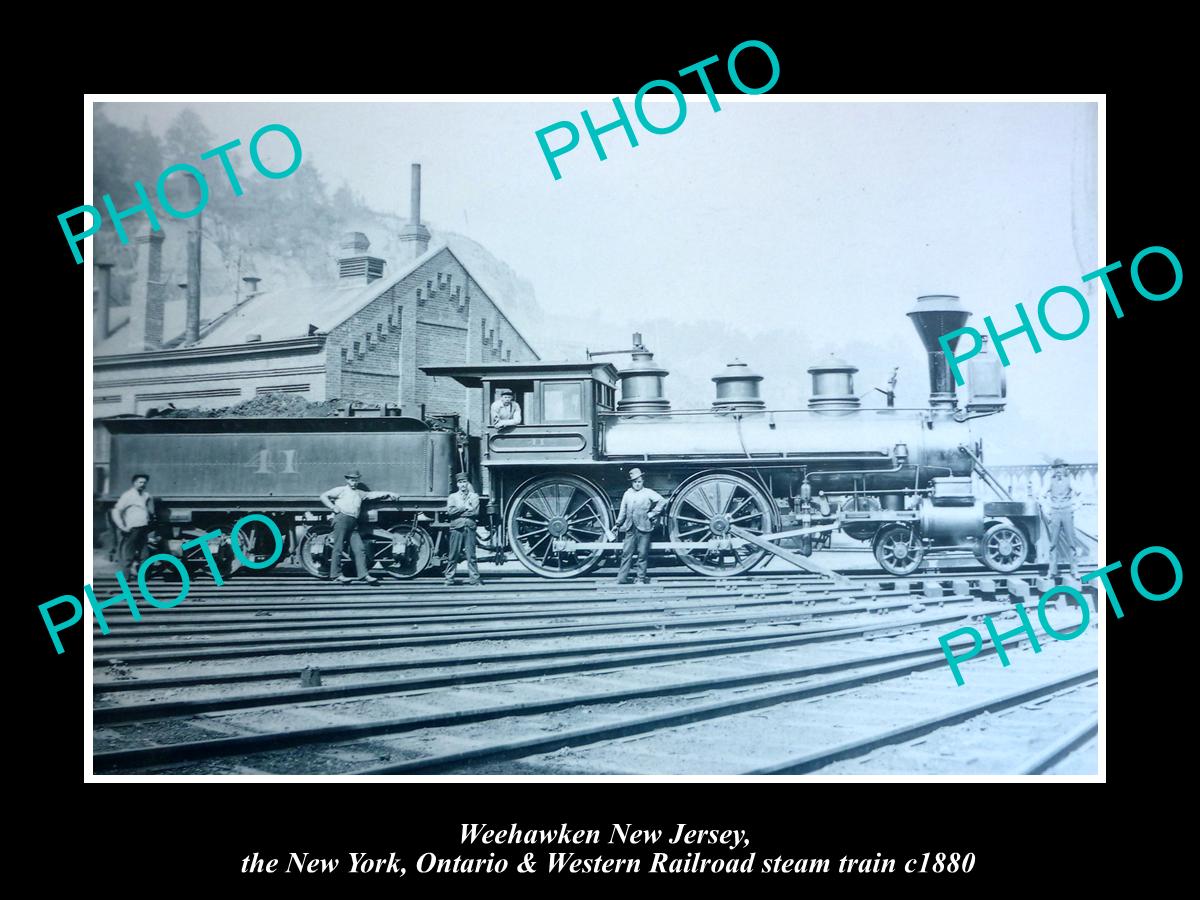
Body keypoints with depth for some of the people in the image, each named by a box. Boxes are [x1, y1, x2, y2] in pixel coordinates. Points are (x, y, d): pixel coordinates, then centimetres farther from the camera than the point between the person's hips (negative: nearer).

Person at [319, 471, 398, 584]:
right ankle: (336, 574, 1)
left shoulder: (360, 493, 26)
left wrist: (389, 494, 14)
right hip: (341, 519, -5)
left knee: (359, 549, -4)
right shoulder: (341, 490, 11)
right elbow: (324, 496, 9)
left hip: (354, 524, 5)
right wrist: (333, 507, -1)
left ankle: (363, 575, -6)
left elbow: (374, 494, 23)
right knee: (338, 548, -5)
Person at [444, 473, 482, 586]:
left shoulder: (474, 496, 14)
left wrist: (457, 511, -1)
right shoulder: (452, 497, 15)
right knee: (453, 555, -2)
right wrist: (466, 508, -2)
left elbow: (475, 511, -2)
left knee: (471, 555, -4)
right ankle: (449, 579, 4)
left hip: (469, 527, 0)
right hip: (456, 528, 0)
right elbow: (450, 511, -3)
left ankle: (475, 578, -2)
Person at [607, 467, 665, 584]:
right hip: (630, 528, 3)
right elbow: (623, 511, 17)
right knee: (626, 553, 1)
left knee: (643, 554, 1)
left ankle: (642, 577, 10)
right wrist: (617, 525, 16)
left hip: (644, 528, -3)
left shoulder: (648, 493, 2)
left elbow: (661, 501, -2)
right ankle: (622, 578, 2)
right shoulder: (627, 494, 12)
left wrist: (653, 513, -6)